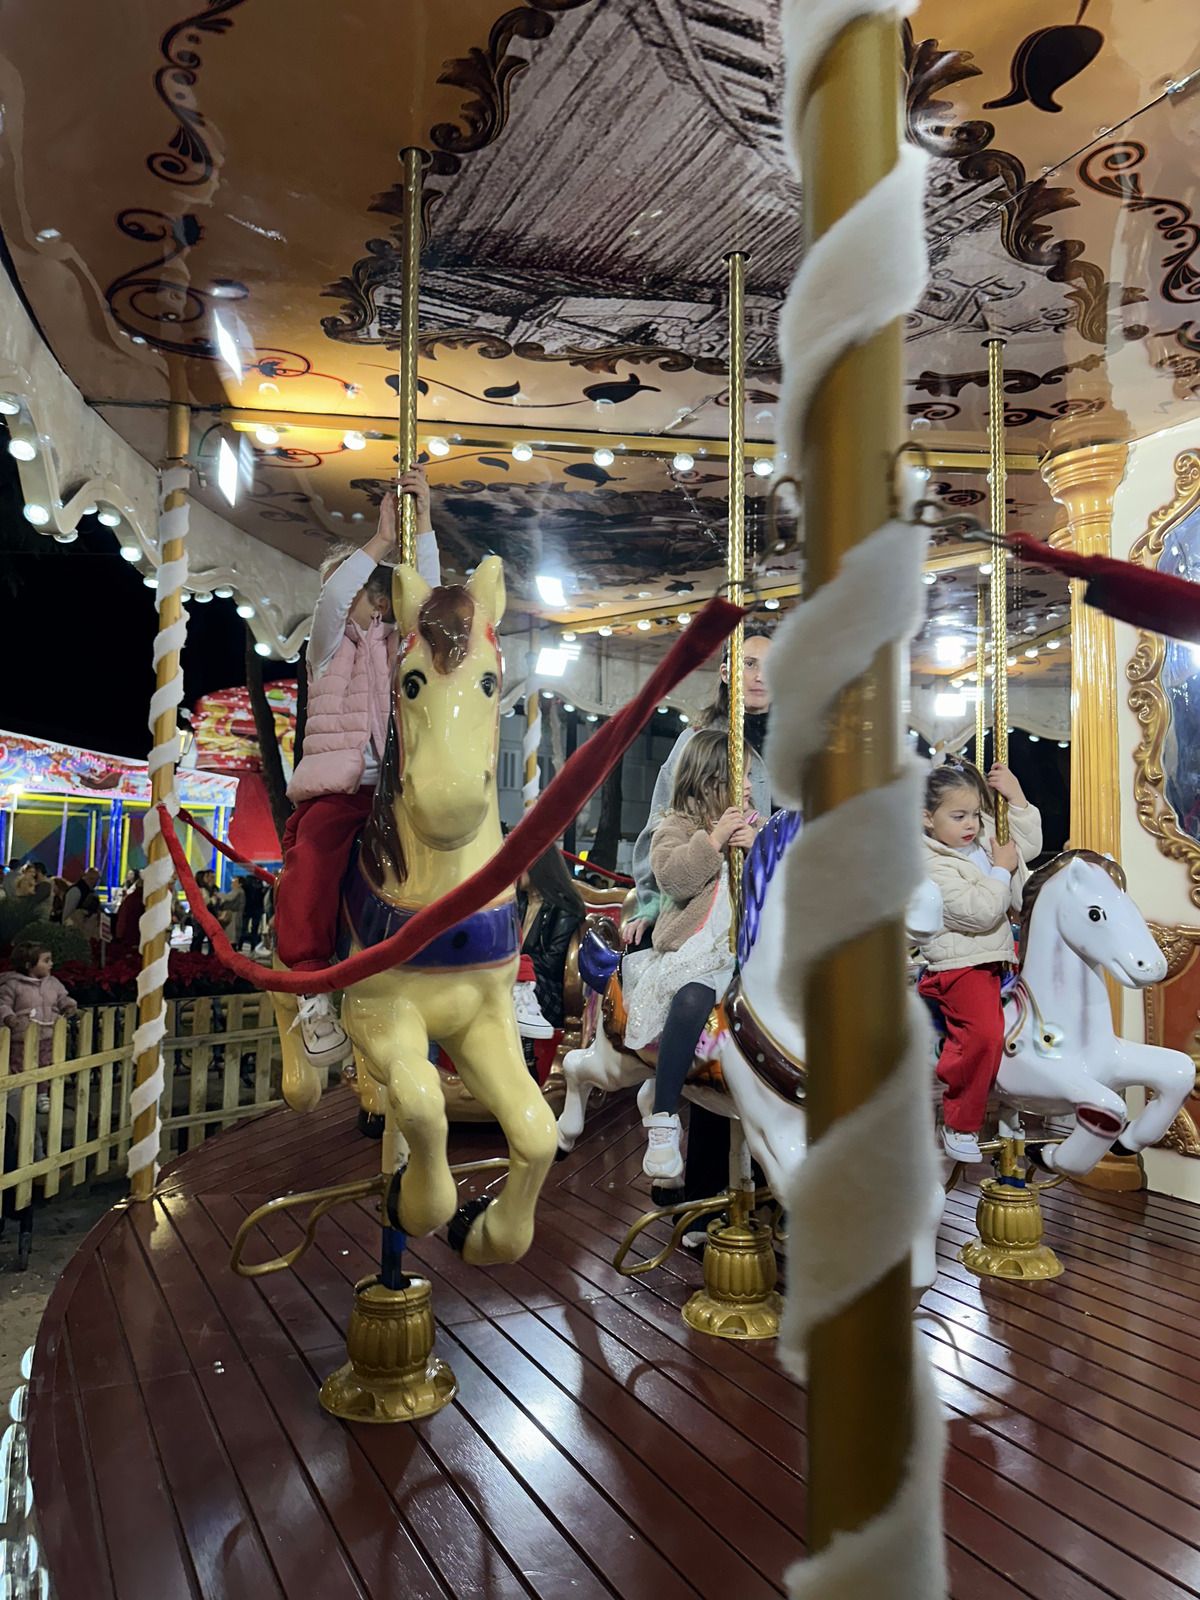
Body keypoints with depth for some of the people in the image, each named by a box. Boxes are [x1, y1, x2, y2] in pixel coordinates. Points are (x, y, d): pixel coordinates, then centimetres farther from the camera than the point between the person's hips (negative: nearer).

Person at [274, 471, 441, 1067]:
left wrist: (422, 527, -3)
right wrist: (381, 540, -7)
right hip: (336, 789, -3)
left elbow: (428, 599, 6)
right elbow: (332, 597, -7)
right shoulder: (329, 646, 13)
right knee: (312, 860, -31)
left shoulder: (402, 645, 20)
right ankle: (310, 985, -26)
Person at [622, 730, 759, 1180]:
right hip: (696, 947, -5)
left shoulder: (751, 822, 20)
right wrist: (713, 839, -14)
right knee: (692, 999, -34)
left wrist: (757, 846, -5)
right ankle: (663, 1124, -26)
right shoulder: (676, 827, 7)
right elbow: (673, 877, -11)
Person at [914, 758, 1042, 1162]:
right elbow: (980, 911, -25)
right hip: (960, 967, -9)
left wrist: (1017, 799, 5)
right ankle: (959, 1124, -8)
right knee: (984, 1032, -26)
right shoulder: (931, 867, -19)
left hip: (1002, 953, 9)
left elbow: (1029, 844, 17)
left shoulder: (984, 837, 6)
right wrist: (1001, 870, -14)